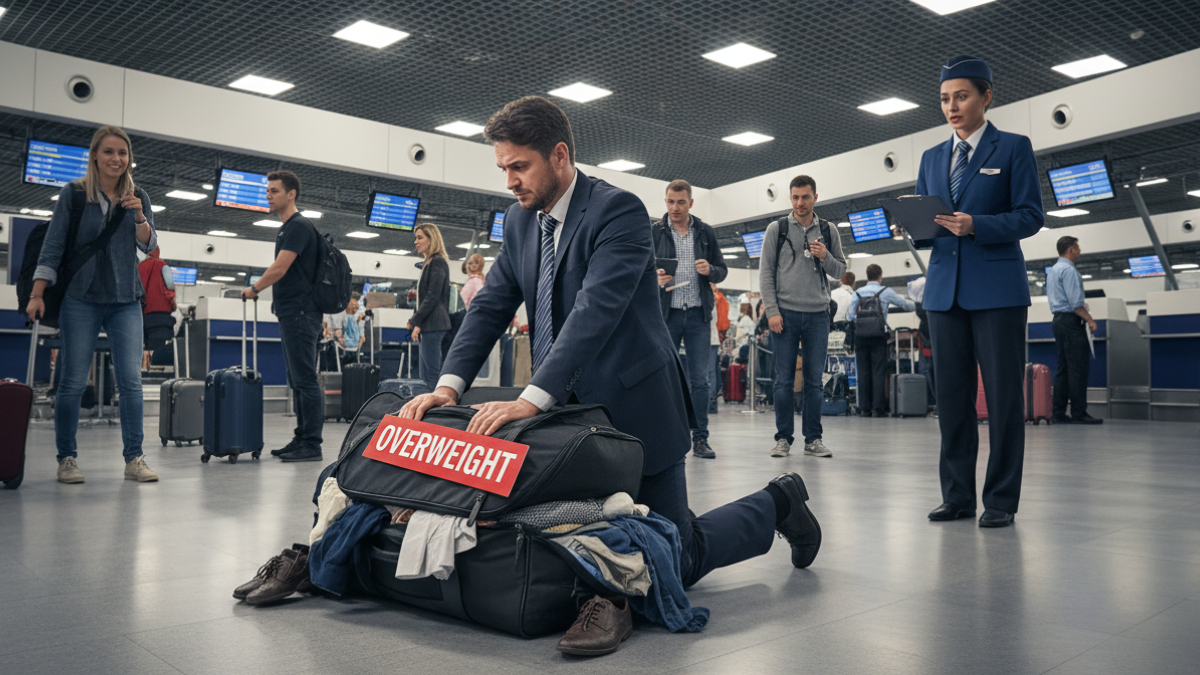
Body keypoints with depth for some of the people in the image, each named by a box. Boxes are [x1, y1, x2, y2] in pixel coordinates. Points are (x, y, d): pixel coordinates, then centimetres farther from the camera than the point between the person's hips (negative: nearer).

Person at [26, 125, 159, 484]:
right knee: (73, 382, 0)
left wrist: (139, 217, -16)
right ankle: (66, 459, 11)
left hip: (125, 302, 2)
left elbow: (149, 246, 2)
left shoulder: (138, 197, 8)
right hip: (81, 299, -2)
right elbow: (52, 246, 2)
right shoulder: (73, 193, 1)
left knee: (131, 380, -5)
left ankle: (134, 459, -1)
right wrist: (37, 295, -2)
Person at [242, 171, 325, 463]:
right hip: (291, 314, 11)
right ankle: (301, 439, 18)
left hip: (300, 314, -11)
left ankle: (311, 444, -7)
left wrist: (253, 289, -4)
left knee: (306, 380, -9)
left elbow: (280, 268, -18)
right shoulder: (286, 229, 21)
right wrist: (277, 299, 20)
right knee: (298, 381, 12)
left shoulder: (299, 226, -11)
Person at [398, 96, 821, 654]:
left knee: (672, 563, -3)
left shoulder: (619, 211, -17)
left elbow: (595, 311, -29)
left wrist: (532, 399, -38)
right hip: (570, 409, 7)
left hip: (632, 409, -7)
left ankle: (777, 504, 26)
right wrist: (449, 385, -12)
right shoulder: (521, 219, 7)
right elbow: (491, 306, 3)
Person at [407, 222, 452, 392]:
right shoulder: (429, 263, 21)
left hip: (433, 325, -10)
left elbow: (432, 296, -15)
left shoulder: (437, 262, -8)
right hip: (428, 326, 10)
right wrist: (414, 322, 16)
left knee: (432, 376, -11)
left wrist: (416, 322, -16)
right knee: (426, 377, 9)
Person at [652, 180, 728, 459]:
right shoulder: (653, 232, 5)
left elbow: (722, 270, 13)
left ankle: (700, 439, 9)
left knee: (700, 380, 2)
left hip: (698, 314, 1)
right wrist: (654, 278, -17)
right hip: (665, 313, -1)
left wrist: (710, 270, -9)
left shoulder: (706, 232, 10)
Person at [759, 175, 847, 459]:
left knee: (814, 380, 4)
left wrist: (826, 257, -8)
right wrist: (772, 310, -7)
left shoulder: (828, 230, 11)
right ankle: (783, 438, 7)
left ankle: (813, 438, 11)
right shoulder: (776, 229, 5)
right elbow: (766, 272, 2)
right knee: (784, 380, -1)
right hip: (786, 313, -2)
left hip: (818, 314, 2)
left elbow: (840, 270, 13)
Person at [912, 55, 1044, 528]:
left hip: (997, 289, -4)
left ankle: (1001, 500, 7)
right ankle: (957, 497, 13)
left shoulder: (1013, 148, 4)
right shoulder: (932, 158, 17)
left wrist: (976, 225, -18)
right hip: (944, 289, 4)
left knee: (1002, 396, -2)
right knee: (951, 397, 5)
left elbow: (1030, 216, -4)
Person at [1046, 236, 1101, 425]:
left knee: (1062, 367, 8)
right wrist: (1090, 320, -15)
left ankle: (1058, 413, 7)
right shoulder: (1068, 270, -11)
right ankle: (1079, 413, -11)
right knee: (1078, 368, -10)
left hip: (1058, 319, 10)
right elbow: (1075, 302, -18)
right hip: (1071, 321, -10)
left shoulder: (1052, 270, 19)